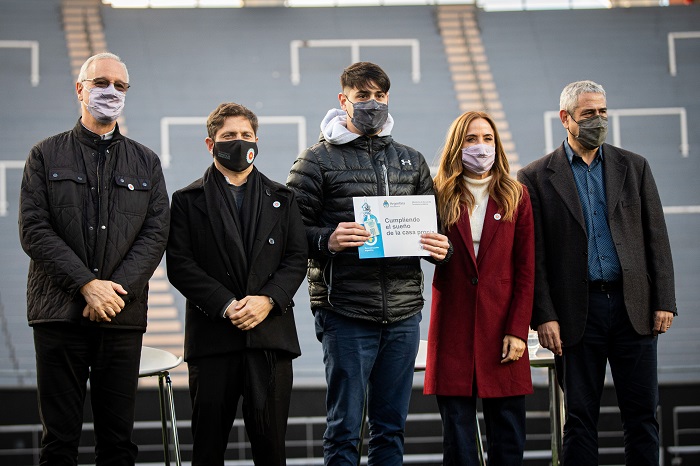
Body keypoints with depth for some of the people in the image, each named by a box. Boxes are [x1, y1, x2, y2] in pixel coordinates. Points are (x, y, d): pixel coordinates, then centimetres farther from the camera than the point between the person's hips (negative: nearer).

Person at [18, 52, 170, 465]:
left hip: (123, 316, 2)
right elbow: (34, 230, -3)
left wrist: (116, 289, -11)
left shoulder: (146, 163, 14)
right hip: (60, 315, -2)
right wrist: (88, 285, -13)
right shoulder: (46, 156, 8)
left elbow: (156, 234, 4)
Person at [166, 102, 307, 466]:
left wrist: (268, 300, -10)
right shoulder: (188, 201, 7)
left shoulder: (281, 199, 15)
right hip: (212, 336, -1)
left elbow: (296, 259, 7)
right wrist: (225, 305, -13)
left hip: (271, 333, 2)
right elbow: (180, 265, -2)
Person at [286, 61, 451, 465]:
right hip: (345, 312, -4)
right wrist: (326, 241, -23)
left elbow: (433, 224, 21)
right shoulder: (318, 160, 1)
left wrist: (440, 247, -1)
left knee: (391, 427, 11)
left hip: (403, 311, 5)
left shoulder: (411, 161, 16)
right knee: (344, 428, -1)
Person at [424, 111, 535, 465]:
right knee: (457, 431, 2)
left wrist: (518, 331, -5)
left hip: (502, 323, 0)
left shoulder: (515, 197, 8)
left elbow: (526, 270, 3)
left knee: (507, 435, 1)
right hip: (453, 326, 0)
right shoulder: (441, 196, 8)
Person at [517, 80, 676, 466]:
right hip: (577, 312, -2)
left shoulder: (634, 167, 11)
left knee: (642, 416, 4)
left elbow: (656, 238, 9)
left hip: (633, 306, 2)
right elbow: (533, 257, 0)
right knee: (579, 419, 3)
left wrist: (664, 301, 0)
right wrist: (544, 317, -7)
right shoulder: (537, 177, 3)